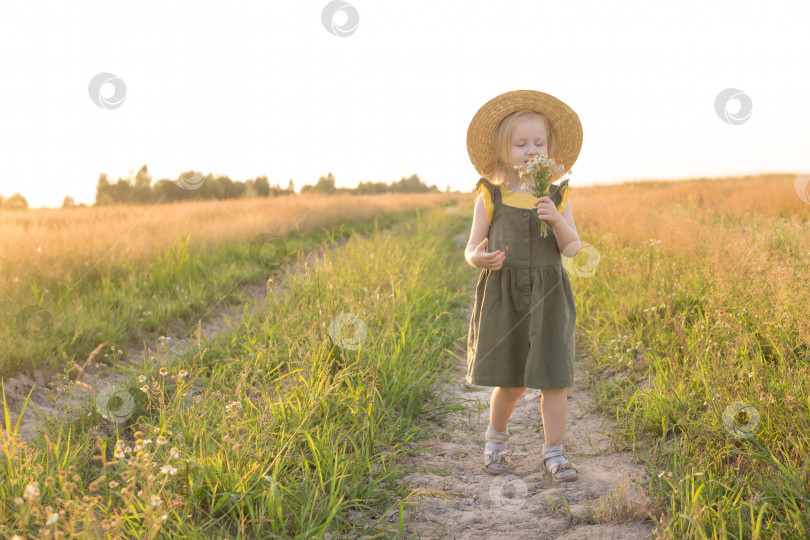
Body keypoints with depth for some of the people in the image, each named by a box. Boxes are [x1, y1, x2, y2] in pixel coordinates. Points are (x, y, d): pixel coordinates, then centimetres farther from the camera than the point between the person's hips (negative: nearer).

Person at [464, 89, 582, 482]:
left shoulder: (558, 197, 4)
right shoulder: (490, 197, 1)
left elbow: (572, 249, -3)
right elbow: (472, 248, 1)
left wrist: (557, 219, -21)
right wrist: (478, 258, -23)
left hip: (547, 297, 1)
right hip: (503, 295, -1)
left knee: (554, 378, -1)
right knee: (510, 381, 6)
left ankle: (553, 453, 14)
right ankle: (496, 440, 32)